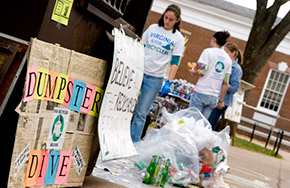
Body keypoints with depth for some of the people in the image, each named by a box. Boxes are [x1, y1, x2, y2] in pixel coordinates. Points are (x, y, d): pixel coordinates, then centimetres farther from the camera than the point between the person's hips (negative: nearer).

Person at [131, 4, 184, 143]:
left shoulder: (178, 38, 0)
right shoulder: (153, 28, 7)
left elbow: (175, 62, -2)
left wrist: (169, 83, -10)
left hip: (155, 79, -2)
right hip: (139, 72, 2)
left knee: (141, 114, -3)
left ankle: (133, 144, 5)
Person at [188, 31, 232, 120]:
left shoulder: (208, 51, -3)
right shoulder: (228, 59, 14)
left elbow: (202, 72, -13)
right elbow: (226, 83, 12)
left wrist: (194, 71, 8)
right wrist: (221, 101, 16)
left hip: (201, 92, -5)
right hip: (214, 97, 5)